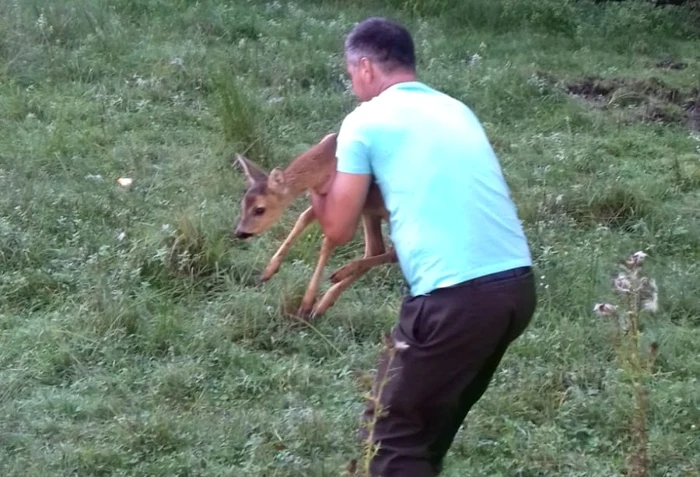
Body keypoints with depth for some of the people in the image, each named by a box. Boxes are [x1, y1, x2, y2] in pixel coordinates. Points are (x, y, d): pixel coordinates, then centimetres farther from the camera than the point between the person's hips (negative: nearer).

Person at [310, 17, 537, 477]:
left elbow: (340, 230, 6)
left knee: (391, 431, 5)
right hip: (519, 283, 7)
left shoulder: (365, 121, 2)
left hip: (458, 295, -7)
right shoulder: (456, 110, 21)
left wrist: (317, 192, 24)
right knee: (434, 416, 24)